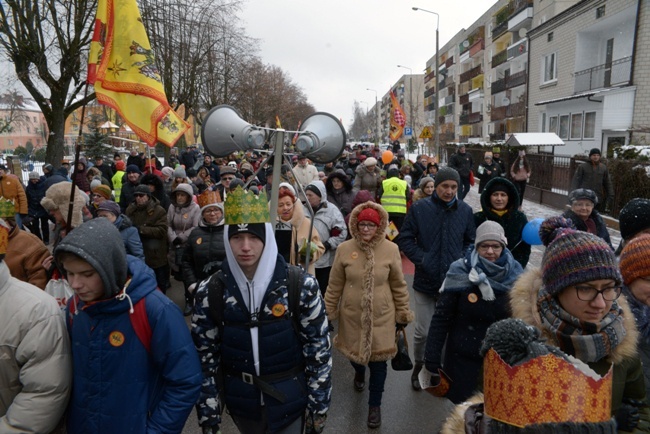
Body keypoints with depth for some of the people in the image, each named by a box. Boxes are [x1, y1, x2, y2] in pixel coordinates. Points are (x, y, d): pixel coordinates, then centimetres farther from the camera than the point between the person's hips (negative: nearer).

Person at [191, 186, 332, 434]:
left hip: (290, 404, -2)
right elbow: (204, 357, -3)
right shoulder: (210, 293, -11)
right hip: (241, 405, 2)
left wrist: (318, 408, -5)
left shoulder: (301, 287, -16)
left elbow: (319, 351, -8)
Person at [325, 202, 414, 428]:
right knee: (354, 352, 19)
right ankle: (359, 374, 56)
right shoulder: (344, 249, -8)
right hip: (351, 315, 1)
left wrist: (403, 313, 5)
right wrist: (328, 312, 4)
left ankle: (375, 405, 28)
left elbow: (399, 285, 0)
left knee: (378, 360, 5)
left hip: (381, 316, -1)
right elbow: (335, 285, 0)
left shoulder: (390, 249, -9)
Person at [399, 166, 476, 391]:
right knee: (423, 331, 6)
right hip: (426, 280, -2)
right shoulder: (419, 208, -7)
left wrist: (462, 260, -5)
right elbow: (405, 239, -3)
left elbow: (471, 241, 10)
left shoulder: (465, 210, -1)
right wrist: (421, 259, -12)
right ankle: (419, 365, 33)